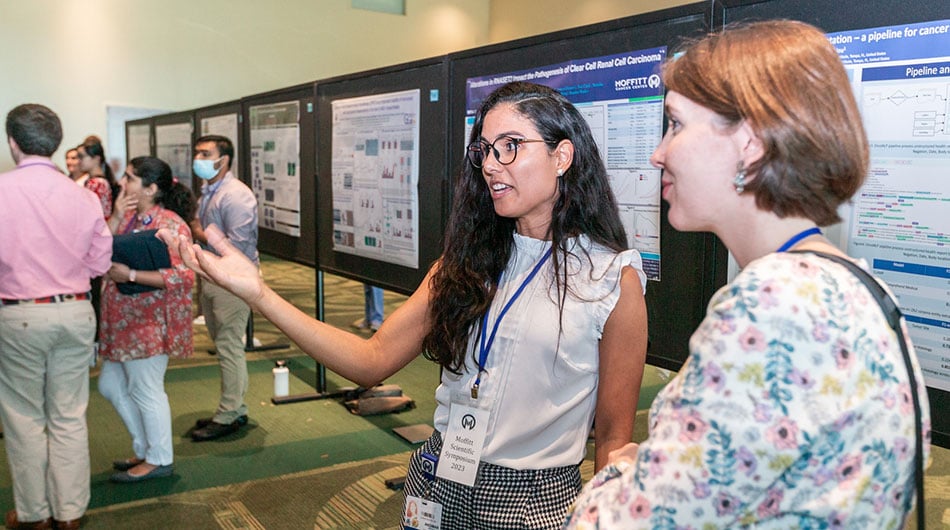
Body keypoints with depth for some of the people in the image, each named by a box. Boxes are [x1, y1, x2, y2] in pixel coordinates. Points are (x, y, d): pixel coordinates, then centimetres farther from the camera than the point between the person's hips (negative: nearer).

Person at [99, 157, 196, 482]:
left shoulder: (170, 224, -17)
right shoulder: (128, 217, 10)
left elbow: (182, 276, -25)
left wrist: (129, 275, -24)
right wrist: (116, 219, -9)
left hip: (149, 322, -9)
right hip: (122, 320, 10)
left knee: (146, 391, 2)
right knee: (111, 385, 18)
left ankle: (159, 459, 21)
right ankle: (145, 449, 33)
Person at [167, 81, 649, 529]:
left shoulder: (613, 277, -11)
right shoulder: (469, 259, 3)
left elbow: (614, 438, -6)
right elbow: (374, 360, -6)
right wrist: (258, 293, -14)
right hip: (437, 483, 4)